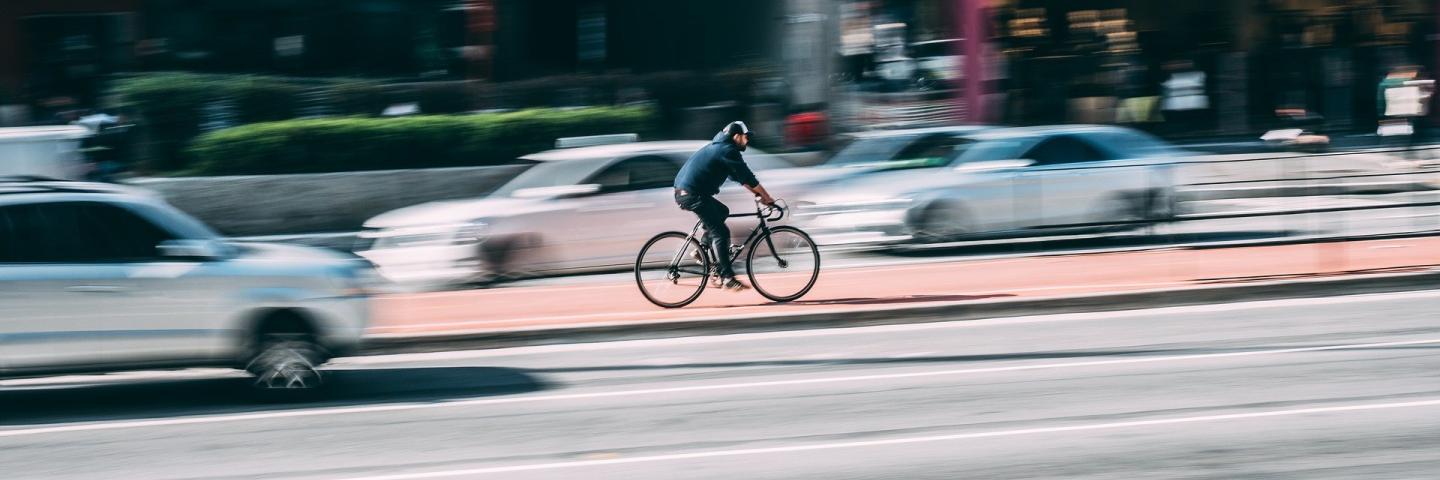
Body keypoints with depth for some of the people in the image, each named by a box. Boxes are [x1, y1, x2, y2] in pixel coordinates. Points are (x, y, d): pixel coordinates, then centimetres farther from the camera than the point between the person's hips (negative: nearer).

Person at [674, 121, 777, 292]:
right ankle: (727, 278, -10)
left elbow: (739, 176, 28)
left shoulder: (719, 147, 23)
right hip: (692, 194, -10)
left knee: (722, 212, 25)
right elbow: (747, 177, -9)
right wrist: (767, 198, -2)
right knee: (720, 233, -8)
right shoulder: (728, 150, -8)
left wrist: (758, 193, 23)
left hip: (683, 192, 10)